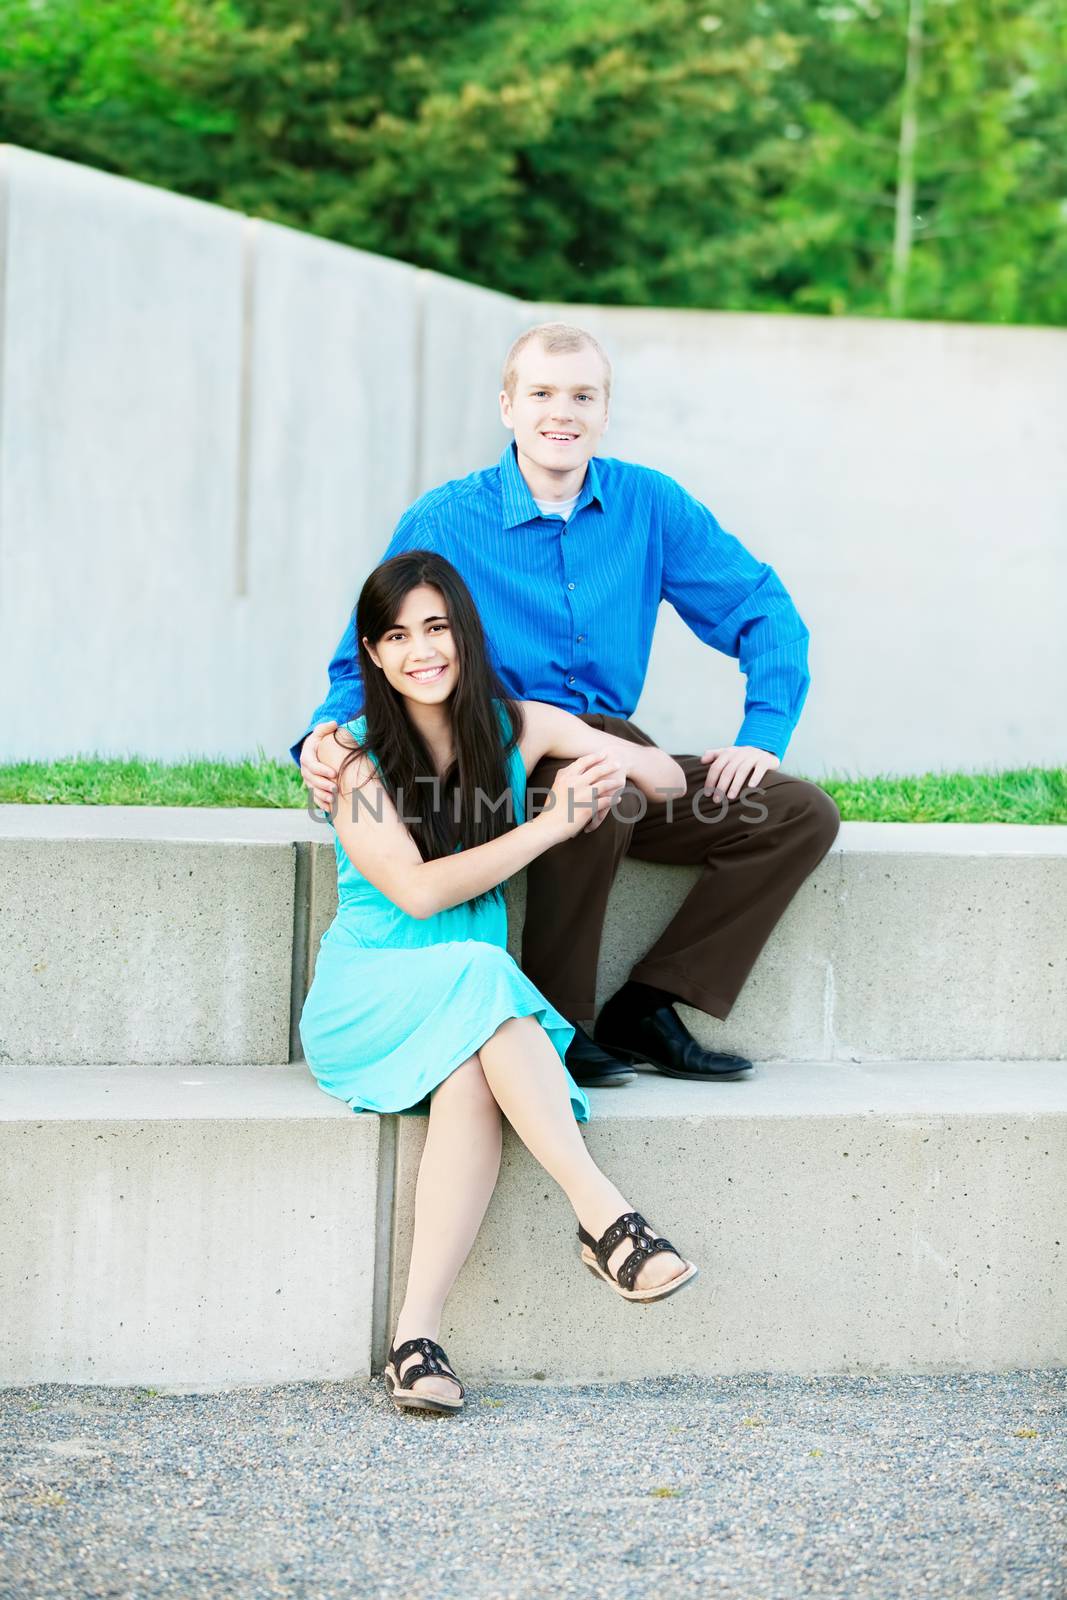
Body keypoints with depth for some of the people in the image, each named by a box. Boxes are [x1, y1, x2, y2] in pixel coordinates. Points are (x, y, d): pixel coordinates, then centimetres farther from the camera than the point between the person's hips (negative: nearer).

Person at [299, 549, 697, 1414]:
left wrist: (622, 768, -12)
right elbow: (418, 890, -15)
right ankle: (607, 1219, -42)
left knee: (472, 1080, -34)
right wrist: (551, 824, -17)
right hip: (368, 995, -2)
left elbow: (672, 779, 12)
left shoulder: (517, 727, 7)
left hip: (476, 1016, 3)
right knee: (477, 982, -36)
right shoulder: (353, 756, -4)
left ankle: (417, 1338, -39)